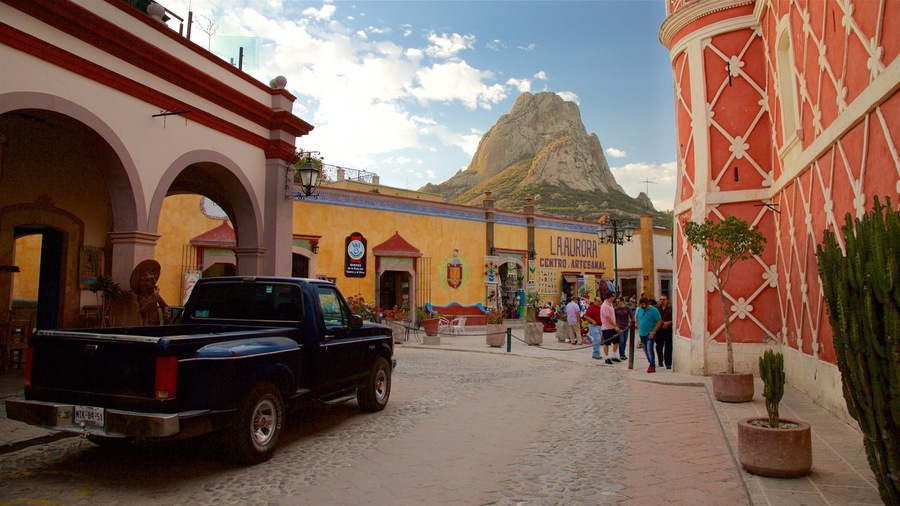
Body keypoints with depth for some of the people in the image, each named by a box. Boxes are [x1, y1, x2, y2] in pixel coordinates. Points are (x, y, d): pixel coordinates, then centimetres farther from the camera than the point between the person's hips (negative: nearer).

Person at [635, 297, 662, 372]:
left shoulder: (653, 310, -12)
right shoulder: (639, 309, 5)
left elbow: (660, 321, -12)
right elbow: (637, 318, 22)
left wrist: (653, 332, -17)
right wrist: (638, 327, 10)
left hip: (650, 334, -6)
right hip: (642, 333, 6)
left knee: (649, 349, -15)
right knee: (646, 350, 11)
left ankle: (652, 366, -11)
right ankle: (652, 365, 25)